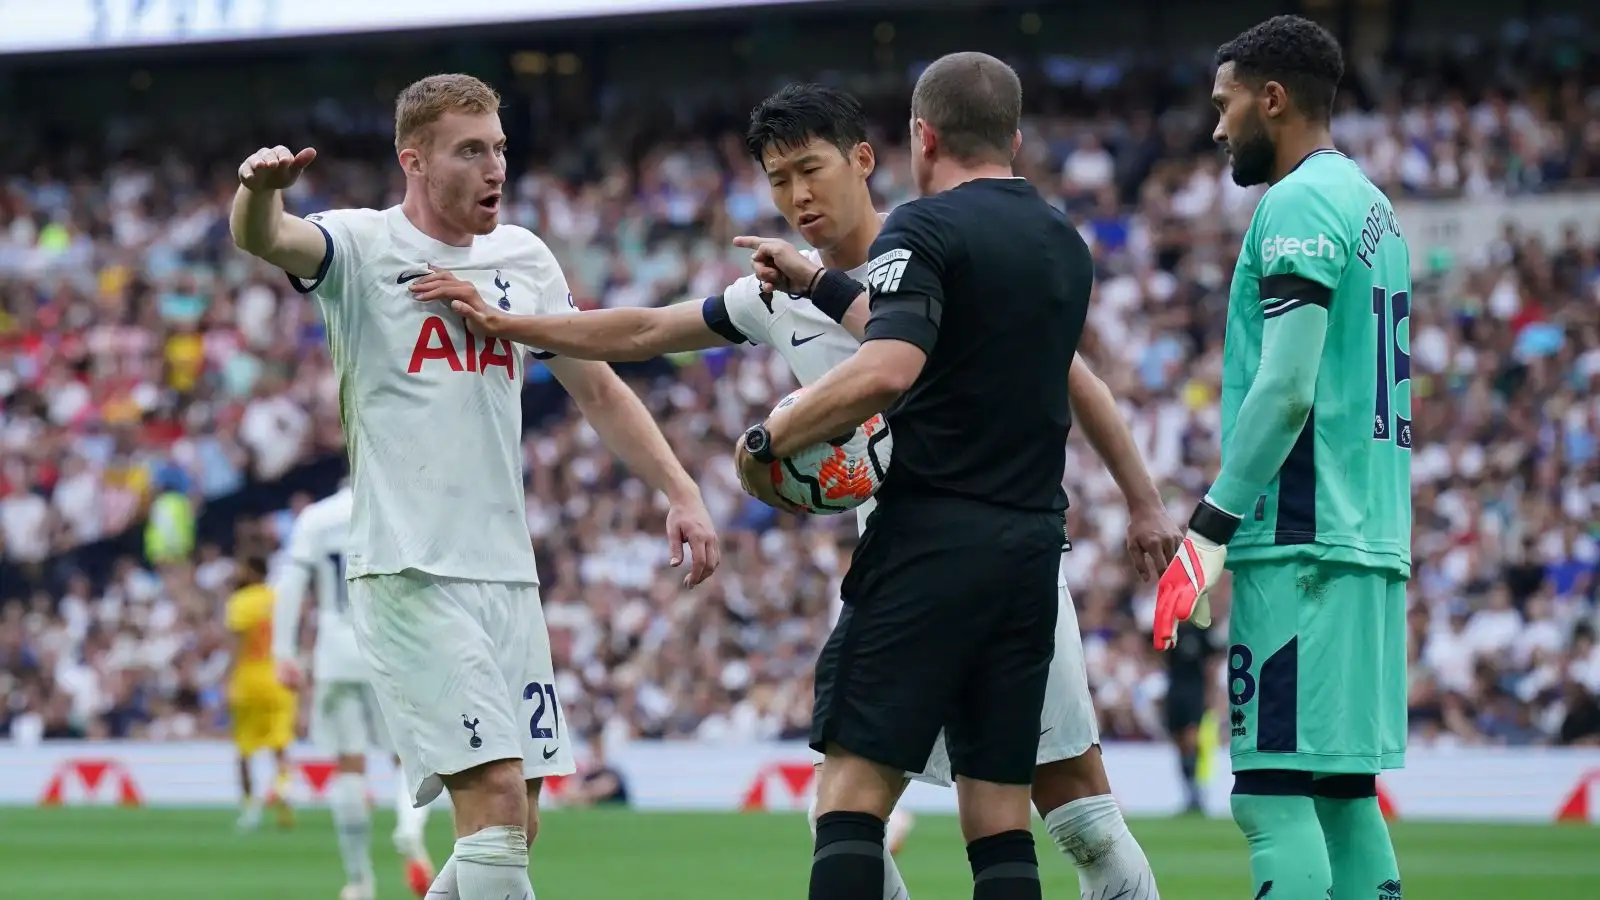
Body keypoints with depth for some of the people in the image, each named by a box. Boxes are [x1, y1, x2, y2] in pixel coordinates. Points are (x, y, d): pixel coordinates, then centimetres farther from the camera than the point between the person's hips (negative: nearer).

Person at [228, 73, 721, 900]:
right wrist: (260, 191, -48)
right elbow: (263, 239, -25)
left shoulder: (523, 256, 12)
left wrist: (681, 491, 12)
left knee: (512, 827, 6)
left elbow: (597, 389, 21)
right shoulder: (364, 248, -4)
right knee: (495, 797, -18)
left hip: (507, 574, 6)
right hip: (410, 574, -6)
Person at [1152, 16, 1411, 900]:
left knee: (1275, 794, -11)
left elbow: (1286, 388, -18)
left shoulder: (1299, 205, -9)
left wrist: (1210, 527, -16)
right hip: (1372, 538, 10)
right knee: (1345, 790, 10)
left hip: (1304, 544, -10)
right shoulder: (1373, 206, 20)